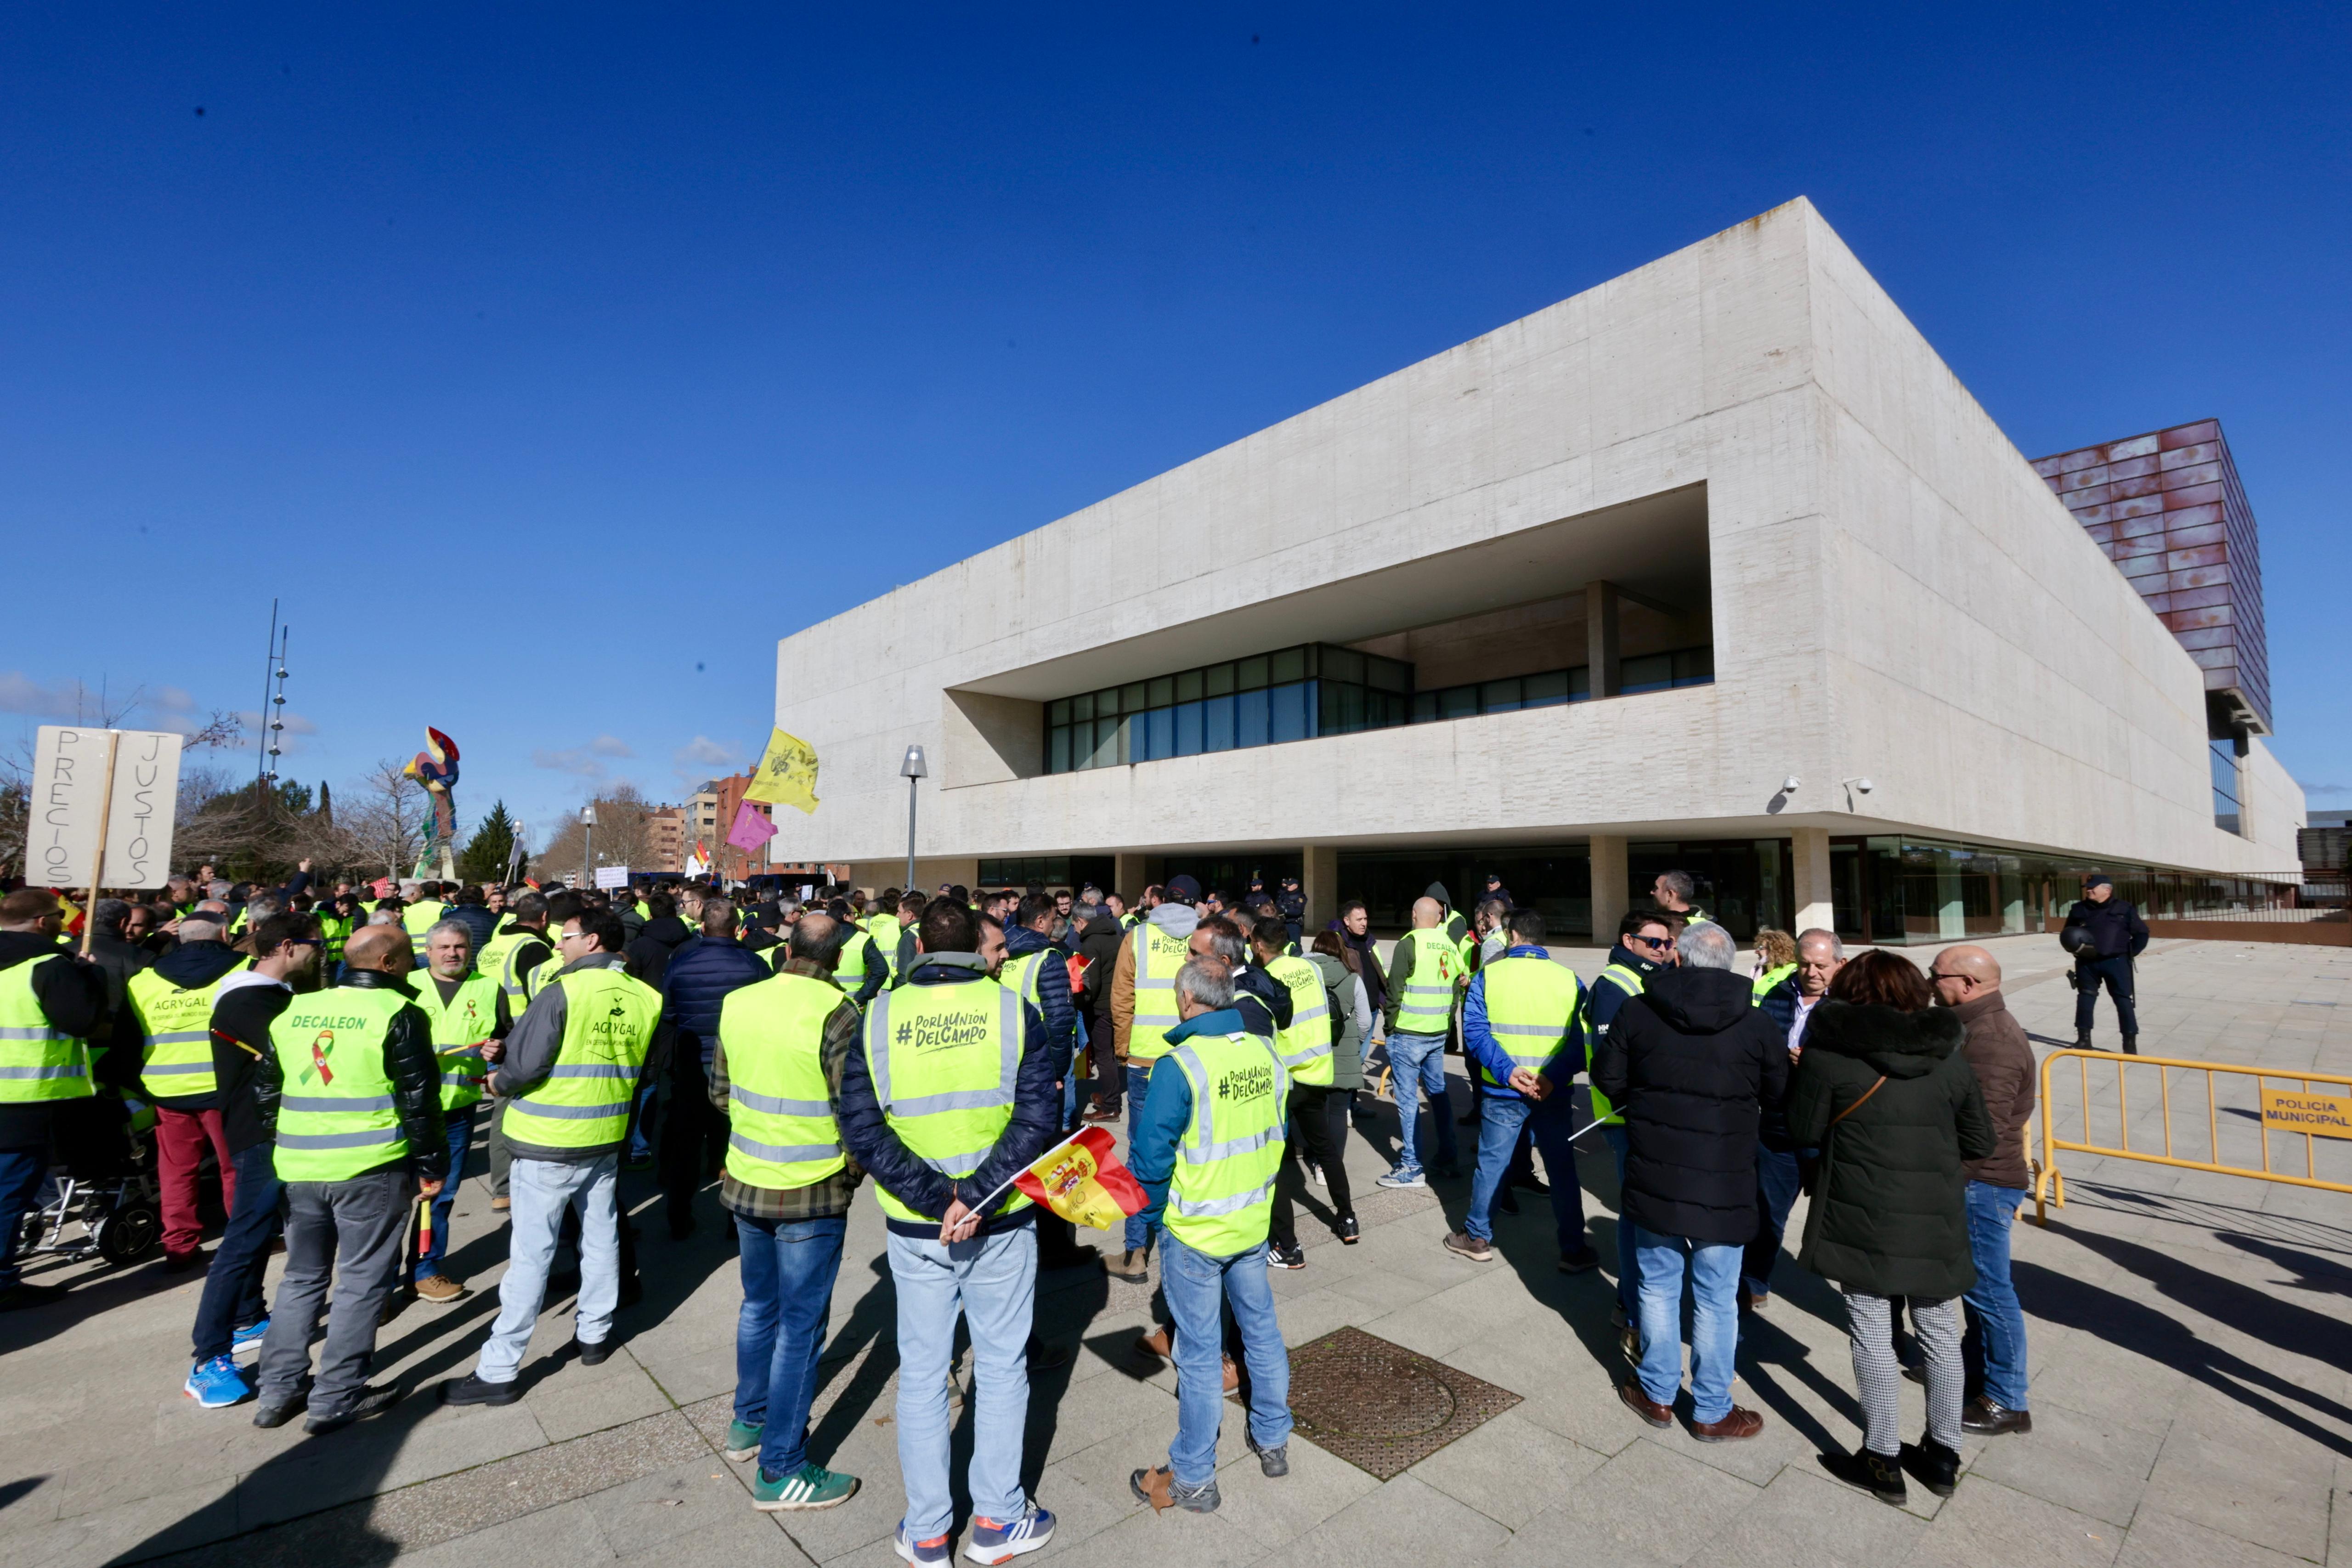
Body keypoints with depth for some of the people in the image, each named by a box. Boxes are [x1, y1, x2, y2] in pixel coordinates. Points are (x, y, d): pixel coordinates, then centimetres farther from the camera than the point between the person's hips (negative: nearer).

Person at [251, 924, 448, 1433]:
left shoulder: (293, 1011, 7)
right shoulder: (397, 1014, -12)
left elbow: (265, 1090, 13)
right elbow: (420, 1099, -12)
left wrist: (281, 1147, 24)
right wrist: (432, 1165, -3)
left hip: (299, 1168, 6)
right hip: (372, 1169, -6)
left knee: (302, 1276, 21)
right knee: (363, 1281, 6)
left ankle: (278, 1391, 28)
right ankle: (337, 1399, 12)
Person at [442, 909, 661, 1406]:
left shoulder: (563, 992, -19)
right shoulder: (644, 997, -3)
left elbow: (524, 1067, -17)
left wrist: (499, 1082, 4)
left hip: (549, 1144, -5)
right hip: (607, 1140, 5)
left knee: (530, 1254, 3)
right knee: (601, 1239, 18)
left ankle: (498, 1370, 13)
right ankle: (595, 1335, 33)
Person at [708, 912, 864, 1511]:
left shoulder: (737, 1002, -2)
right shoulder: (836, 1013, -21)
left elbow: (718, 1091, 8)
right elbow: (853, 1112, -20)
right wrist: (852, 1172, -2)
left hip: (746, 1179, 6)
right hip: (811, 1192, -6)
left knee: (759, 1306, 25)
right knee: (800, 1328, 7)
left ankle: (748, 1423, 42)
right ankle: (781, 1471, 20)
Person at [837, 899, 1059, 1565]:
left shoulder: (879, 1017, -6)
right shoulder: (1013, 1010, -10)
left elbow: (861, 1128, -11)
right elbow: (1038, 1117, -17)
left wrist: (934, 1199, -15)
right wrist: (976, 1195, -18)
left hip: (915, 1229, 1)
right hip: (1001, 1222, -1)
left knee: (922, 1373, 17)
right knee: (1001, 1367, 17)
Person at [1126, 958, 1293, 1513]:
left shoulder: (1181, 1066, -24)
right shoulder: (1267, 1053, -6)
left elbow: (1151, 1154, -18)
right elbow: (1276, 1131, 5)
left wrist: (1152, 1209, 1)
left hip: (1195, 1232, -5)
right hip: (1254, 1222, 5)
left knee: (1200, 1352, 8)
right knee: (1261, 1329, 22)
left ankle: (1193, 1479, 24)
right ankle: (1273, 1442, 39)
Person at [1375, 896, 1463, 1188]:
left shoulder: (1408, 944, -11)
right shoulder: (1451, 946, 6)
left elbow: (1395, 989, -11)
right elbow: (1458, 985, 9)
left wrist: (1390, 1026, 0)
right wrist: (1447, 1021, 16)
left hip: (1408, 1034, -6)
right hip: (1439, 1034, 6)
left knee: (1407, 1098, -1)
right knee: (1438, 1092, 17)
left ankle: (1411, 1168, 3)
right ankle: (1448, 1158, 24)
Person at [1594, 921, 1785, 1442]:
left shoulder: (1638, 1011, -9)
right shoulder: (1755, 1022, -9)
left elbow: (1607, 1077, -2)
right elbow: (1778, 1093, 4)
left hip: (1654, 1178, 1)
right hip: (1724, 1185, 0)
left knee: (1658, 1287, 16)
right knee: (1716, 1299, 12)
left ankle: (1658, 1394, 30)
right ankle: (1712, 1413, 26)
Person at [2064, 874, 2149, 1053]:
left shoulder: (2125, 908, 2)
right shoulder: (2079, 910, 9)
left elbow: (2141, 933, 5)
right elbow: (2067, 934, 18)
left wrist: (2129, 954, -3)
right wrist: (2074, 948, -1)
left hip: (2116, 962, -3)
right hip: (2087, 963, 3)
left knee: (2123, 1000, -3)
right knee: (2085, 999, 5)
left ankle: (2130, 1043, 2)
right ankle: (2084, 1039, 13)